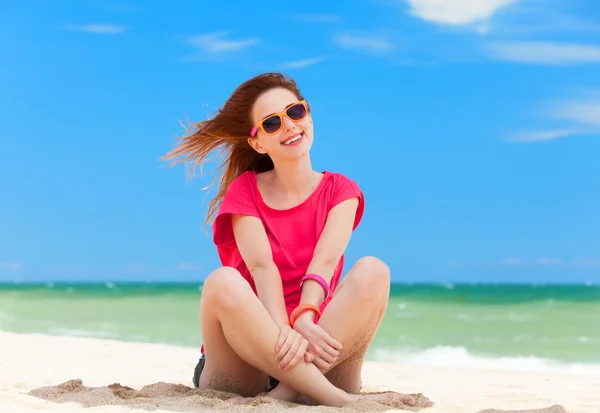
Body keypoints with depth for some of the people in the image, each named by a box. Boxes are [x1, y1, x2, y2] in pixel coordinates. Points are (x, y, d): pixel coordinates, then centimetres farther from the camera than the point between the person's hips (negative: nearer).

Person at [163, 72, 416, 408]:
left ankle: (287, 392, -32)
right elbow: (261, 267, -13)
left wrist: (304, 321, -31)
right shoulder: (244, 191, 6)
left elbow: (325, 262, -10)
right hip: (243, 367, 0)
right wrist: (284, 331, -32)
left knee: (372, 270, -23)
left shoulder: (340, 190, 9)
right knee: (222, 281, -32)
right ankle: (341, 399, -36)